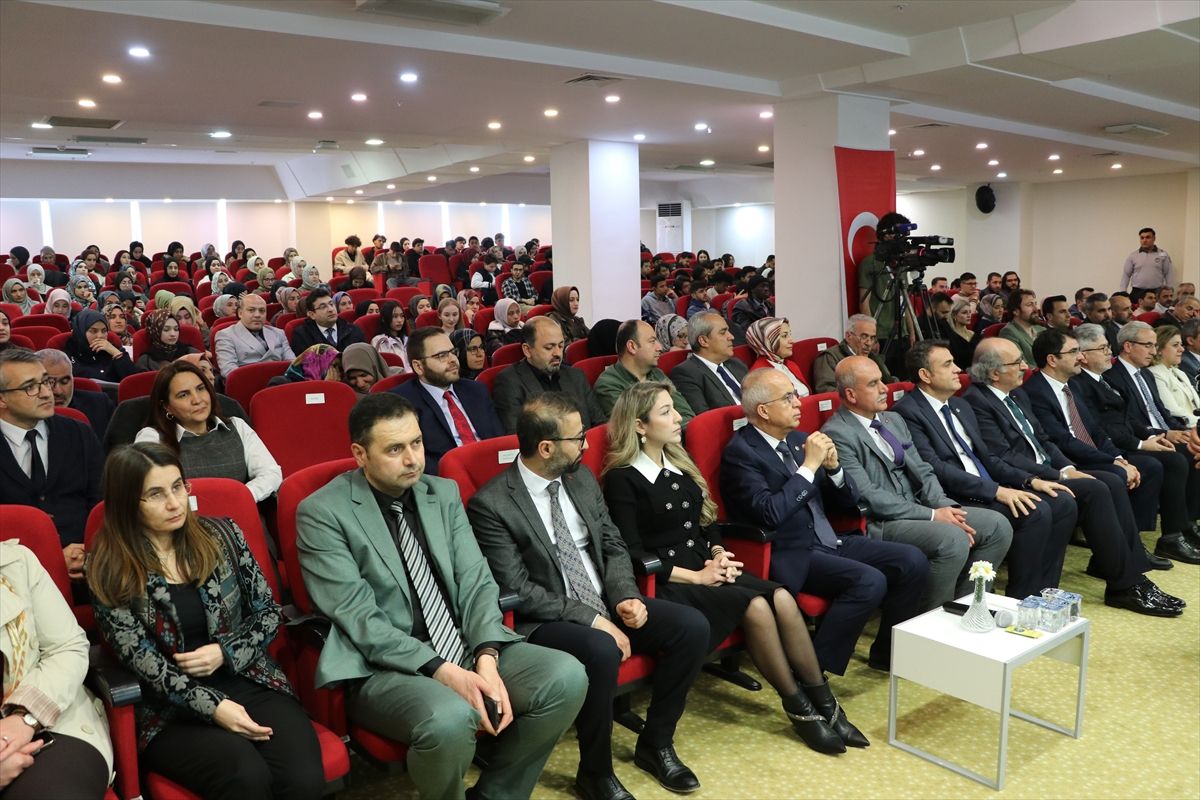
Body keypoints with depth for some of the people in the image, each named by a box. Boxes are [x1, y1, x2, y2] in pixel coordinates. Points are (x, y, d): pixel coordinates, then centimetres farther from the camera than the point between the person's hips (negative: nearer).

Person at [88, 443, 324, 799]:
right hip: (172, 708, -2)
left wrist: (224, 653, -10)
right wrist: (213, 707, -18)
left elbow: (268, 612, 9)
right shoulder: (109, 572, -2)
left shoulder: (221, 534, 5)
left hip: (250, 680, 2)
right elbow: (143, 661, -8)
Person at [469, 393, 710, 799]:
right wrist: (592, 619, -21)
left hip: (606, 603, 7)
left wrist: (626, 598, -9)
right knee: (602, 651, -36)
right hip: (545, 621, -6)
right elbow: (518, 591, -18)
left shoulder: (582, 479, 6)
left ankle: (656, 741, 8)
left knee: (692, 625, -12)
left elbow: (614, 546, 10)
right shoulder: (490, 504, -15)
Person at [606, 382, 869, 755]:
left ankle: (824, 705, -12)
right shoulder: (621, 479, -8)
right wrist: (696, 576, -15)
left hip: (706, 571, 7)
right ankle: (800, 710, -10)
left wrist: (719, 554, -2)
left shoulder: (679, 461, 15)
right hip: (665, 584, -6)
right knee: (755, 606, -26)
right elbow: (632, 555, -12)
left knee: (782, 597, -18)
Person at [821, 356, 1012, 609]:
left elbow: (922, 471, 14)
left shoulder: (894, 419, 16)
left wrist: (945, 508, -6)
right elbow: (868, 496, -18)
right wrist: (932, 515, -16)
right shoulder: (836, 434, -13)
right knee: (953, 540, -29)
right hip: (877, 524, -9)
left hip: (916, 509, 9)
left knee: (998, 526, -3)